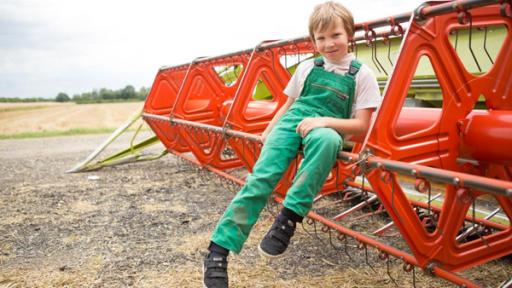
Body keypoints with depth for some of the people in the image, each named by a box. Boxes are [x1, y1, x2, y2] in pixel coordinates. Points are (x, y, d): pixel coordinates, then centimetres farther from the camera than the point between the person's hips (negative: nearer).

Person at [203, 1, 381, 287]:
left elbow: (361, 125, -3)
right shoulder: (308, 67, 14)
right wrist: (267, 134, 13)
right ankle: (218, 250, -24)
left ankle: (289, 216, -35)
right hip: (292, 121, 2)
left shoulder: (362, 74, 3)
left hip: (325, 129, -2)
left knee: (327, 139, -42)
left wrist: (325, 121, -18)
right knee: (262, 176, -24)